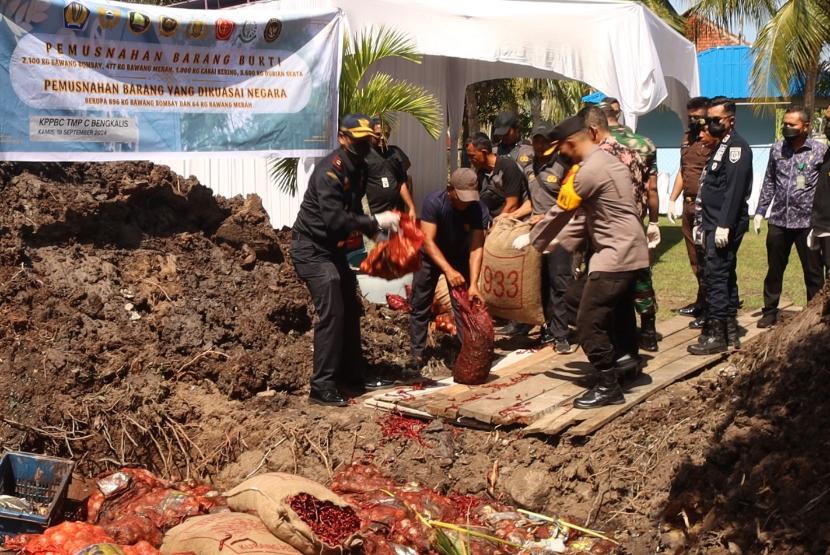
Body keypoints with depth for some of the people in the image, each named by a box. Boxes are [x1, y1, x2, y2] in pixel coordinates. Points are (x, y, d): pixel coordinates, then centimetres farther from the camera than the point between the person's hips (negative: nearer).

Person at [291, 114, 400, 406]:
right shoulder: (329, 171, -22)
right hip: (311, 249, -10)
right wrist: (375, 222, -27)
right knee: (331, 313, -15)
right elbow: (335, 219, -30)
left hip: (333, 248, 10)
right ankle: (322, 387, -9)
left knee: (350, 310, 14)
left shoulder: (358, 169, 8)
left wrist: (380, 226, -2)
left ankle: (352, 376, 26)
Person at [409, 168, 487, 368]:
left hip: (459, 257, 1)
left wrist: (473, 284, -38)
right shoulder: (433, 202, -31)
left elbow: (476, 248, -28)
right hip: (431, 257, -1)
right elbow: (428, 241, -34)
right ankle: (417, 354, 12)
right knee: (420, 306, 2)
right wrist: (448, 270, -46)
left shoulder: (478, 209, -26)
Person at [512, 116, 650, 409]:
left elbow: (559, 213, -8)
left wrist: (531, 239, 7)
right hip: (631, 252, 10)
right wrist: (559, 241, 16)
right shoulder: (609, 162, 14)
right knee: (619, 316, 24)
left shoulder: (588, 172, -17)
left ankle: (608, 387, -1)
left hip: (615, 255, -10)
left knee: (589, 323, -7)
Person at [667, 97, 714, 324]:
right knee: (695, 258, 15)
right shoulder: (687, 138, 14)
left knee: (705, 260, -3)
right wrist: (672, 200, 18)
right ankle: (701, 303, 25)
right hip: (688, 204, 8)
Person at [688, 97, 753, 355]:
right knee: (726, 276, 13)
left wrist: (724, 225, -25)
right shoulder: (722, 147, 20)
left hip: (726, 225, -10)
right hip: (715, 225, 10)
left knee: (716, 276, -9)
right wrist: (705, 226, 19)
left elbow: (734, 189, -21)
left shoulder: (736, 146, -12)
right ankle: (730, 332, 20)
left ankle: (715, 335, -5)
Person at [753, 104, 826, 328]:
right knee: (774, 270, 13)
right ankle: (770, 311, 25)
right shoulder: (777, 149, 7)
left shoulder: (820, 151, -4)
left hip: (807, 223, -3)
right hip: (778, 220, 4)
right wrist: (760, 212, 9)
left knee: (813, 273, 6)